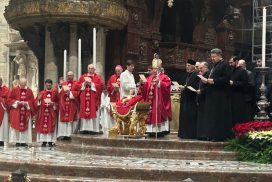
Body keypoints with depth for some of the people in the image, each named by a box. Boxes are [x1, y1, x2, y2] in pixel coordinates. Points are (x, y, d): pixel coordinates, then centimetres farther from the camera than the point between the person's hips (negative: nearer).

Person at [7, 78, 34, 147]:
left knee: (26, 126, 2)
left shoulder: (29, 91, 5)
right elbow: (9, 99, 1)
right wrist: (17, 102, -13)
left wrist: (26, 103, -12)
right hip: (16, 111, -2)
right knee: (16, 126, -3)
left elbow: (32, 101, 6)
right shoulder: (14, 90, 0)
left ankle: (24, 141, 6)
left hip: (26, 112, 2)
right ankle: (17, 141, 1)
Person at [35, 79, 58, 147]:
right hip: (42, 112, 1)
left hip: (51, 112, -1)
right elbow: (36, 102, 6)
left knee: (51, 126, -1)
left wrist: (53, 104, -14)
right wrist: (38, 100, -14)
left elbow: (58, 102, 4)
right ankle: (44, 141, 3)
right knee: (43, 126, -1)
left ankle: (50, 141, 2)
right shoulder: (41, 93, 8)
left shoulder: (55, 93, 6)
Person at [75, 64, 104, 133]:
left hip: (94, 99, -3)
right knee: (84, 113, -1)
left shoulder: (98, 77, 6)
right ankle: (85, 128, 1)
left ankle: (93, 129, -6)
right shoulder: (82, 77, 15)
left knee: (93, 113, -6)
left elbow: (101, 86, -7)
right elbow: (77, 86, 8)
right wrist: (84, 84, -8)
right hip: (84, 98, 3)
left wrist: (92, 84, -12)